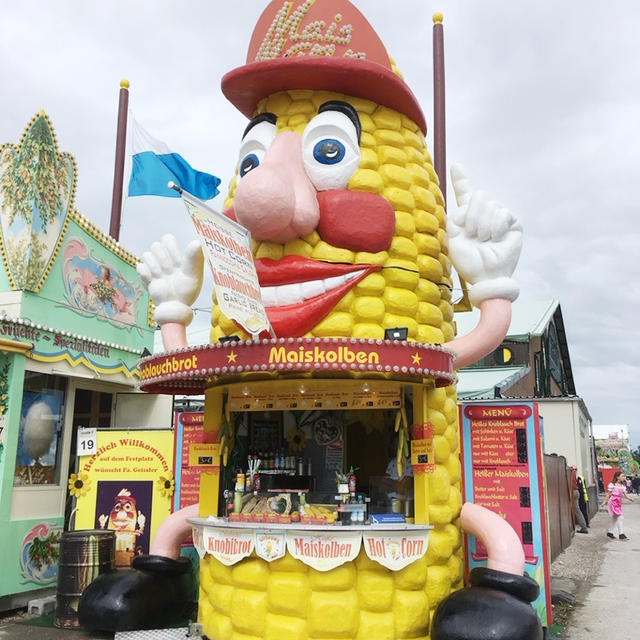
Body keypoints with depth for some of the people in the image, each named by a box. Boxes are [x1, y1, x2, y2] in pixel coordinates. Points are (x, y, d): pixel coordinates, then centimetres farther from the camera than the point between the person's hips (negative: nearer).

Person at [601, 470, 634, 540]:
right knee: (619, 517, -11)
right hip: (613, 502, -8)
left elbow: (625, 494, 3)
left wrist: (629, 498, -16)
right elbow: (608, 494, -6)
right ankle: (621, 534, -9)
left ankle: (610, 532, 24)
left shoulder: (623, 485, 10)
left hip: (619, 503, 8)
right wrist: (604, 502, -6)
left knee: (615, 518, 14)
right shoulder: (612, 484, -10)